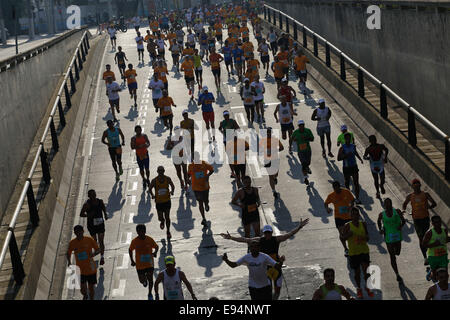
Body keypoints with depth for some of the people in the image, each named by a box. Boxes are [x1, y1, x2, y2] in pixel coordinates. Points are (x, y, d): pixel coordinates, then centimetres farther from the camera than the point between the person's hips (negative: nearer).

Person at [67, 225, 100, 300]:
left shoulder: (89, 240, -11)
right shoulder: (72, 243, -7)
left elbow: (98, 250, -2)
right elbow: (68, 253, 7)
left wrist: (93, 254, -25)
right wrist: (69, 261, -14)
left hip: (91, 269, -1)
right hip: (80, 270, 1)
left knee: (91, 287, 10)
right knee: (83, 289, 1)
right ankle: (85, 296, 37)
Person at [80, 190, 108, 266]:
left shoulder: (100, 201, -6)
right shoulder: (87, 204, -17)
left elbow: (104, 208, 16)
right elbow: (81, 214, -12)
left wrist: (105, 214, -1)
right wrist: (88, 215, -29)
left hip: (100, 223, 2)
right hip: (91, 225, -1)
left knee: (101, 241, -4)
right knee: (94, 240, 13)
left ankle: (102, 257, 1)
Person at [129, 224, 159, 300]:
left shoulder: (149, 239, -13)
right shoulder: (134, 241, -13)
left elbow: (156, 247, 2)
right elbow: (130, 250, 3)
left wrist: (155, 252, -20)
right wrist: (132, 261, 0)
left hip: (149, 263, 0)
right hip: (140, 264, 0)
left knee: (150, 278, 0)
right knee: (142, 280, 5)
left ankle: (150, 294, 23)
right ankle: (144, 280, 45)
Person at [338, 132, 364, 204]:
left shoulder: (353, 146, 3)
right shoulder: (342, 148, -11)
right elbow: (338, 158, -15)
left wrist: (360, 159, 10)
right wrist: (346, 155, -26)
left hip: (354, 166, 3)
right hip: (346, 168, -3)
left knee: (356, 183, -1)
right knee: (347, 183, 10)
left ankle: (357, 198, 4)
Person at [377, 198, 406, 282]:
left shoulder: (397, 211, -5)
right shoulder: (382, 214, -4)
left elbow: (403, 220, 2)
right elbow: (379, 221, 15)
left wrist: (401, 226, -18)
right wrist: (380, 229, 1)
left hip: (397, 236, 1)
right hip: (388, 237, -1)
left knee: (397, 253, 9)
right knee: (392, 257, 2)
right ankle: (397, 274, 11)